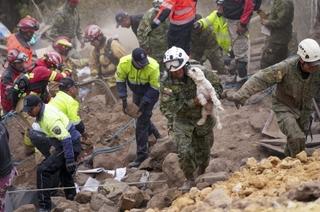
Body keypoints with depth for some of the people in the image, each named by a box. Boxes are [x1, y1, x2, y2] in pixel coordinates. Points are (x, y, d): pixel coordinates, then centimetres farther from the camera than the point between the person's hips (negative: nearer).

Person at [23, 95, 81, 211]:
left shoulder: (50, 118, -26)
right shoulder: (44, 110, 5)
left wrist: (70, 160, -28)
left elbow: (66, 139, -29)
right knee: (65, 173, 26)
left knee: (43, 170, -14)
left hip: (70, 145, -10)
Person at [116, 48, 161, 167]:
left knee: (141, 123, -8)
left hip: (150, 94, -5)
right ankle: (157, 138, 45)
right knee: (144, 118, 19)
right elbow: (120, 81, -10)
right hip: (137, 93, 5)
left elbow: (154, 89, -23)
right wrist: (123, 99, -16)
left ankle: (141, 155, -1)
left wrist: (144, 103, -24)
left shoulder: (153, 67, -34)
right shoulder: (124, 63, -25)